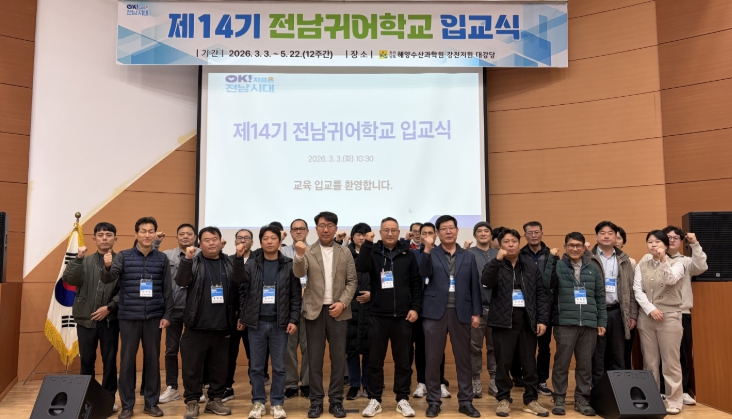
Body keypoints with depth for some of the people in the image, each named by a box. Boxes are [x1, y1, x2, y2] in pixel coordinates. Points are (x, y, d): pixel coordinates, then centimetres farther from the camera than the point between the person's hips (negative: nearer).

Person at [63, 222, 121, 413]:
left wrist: (110, 307, -14)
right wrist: (78, 258, -16)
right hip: (85, 319, 2)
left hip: (110, 320, -2)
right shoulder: (85, 261, 8)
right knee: (87, 361, 11)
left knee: (109, 361, 6)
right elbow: (69, 279, -7)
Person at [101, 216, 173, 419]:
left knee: (153, 360, 8)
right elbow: (108, 279, -11)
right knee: (127, 361, 6)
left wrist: (167, 315, 0)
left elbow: (167, 290, 5)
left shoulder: (162, 258, 3)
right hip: (129, 317, -1)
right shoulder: (123, 256, 0)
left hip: (154, 317, 1)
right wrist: (107, 267, -33)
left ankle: (152, 403, 21)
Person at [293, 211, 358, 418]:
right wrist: (299, 255, -34)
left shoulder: (345, 252, 6)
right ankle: (316, 401, 15)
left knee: (338, 357, 5)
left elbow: (352, 281, 4)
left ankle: (336, 400, 16)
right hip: (315, 310, -1)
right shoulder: (307, 251, 1)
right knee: (315, 358, 5)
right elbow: (299, 274, -15)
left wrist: (342, 302, -9)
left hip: (338, 310, 1)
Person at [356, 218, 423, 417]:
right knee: (375, 360, 7)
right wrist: (367, 243, -24)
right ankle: (374, 399, 20)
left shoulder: (407, 254, 5)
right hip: (378, 315, 0)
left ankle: (403, 399, 22)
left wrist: (416, 307, -2)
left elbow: (416, 283, 6)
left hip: (403, 316, 1)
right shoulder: (373, 251, 3)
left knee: (402, 360, 9)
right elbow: (361, 267, -17)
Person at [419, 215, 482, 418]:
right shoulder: (431, 254, 4)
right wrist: (427, 249, -25)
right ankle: (433, 401, 16)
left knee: (463, 358, 8)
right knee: (433, 359, 4)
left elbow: (474, 286, 8)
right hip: (435, 312, -1)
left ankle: (466, 401, 21)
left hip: (461, 313, 2)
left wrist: (476, 312, 3)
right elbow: (424, 273, -15)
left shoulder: (468, 257, 10)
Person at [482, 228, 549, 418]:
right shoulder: (495, 265, 1)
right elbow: (486, 281, -20)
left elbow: (541, 293, 6)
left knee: (529, 363, 9)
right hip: (503, 321, -2)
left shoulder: (531, 265, 7)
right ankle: (503, 399, 19)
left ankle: (531, 400, 23)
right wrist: (498, 260, -28)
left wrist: (542, 319, 0)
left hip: (528, 321, 2)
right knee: (503, 363, 5)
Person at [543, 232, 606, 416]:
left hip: (589, 324, 3)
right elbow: (546, 284, -16)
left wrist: (602, 321, 8)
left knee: (585, 364, 9)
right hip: (565, 323, -3)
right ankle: (559, 399, 15)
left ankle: (582, 399, 22)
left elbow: (600, 297, 13)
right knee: (562, 363, 3)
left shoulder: (593, 269, 12)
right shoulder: (558, 266, 1)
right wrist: (551, 259, -16)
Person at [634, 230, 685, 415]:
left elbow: (671, 280, -19)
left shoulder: (676, 264, 2)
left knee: (671, 361, -1)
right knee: (649, 361, 8)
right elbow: (637, 290, 1)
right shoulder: (642, 265, 9)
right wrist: (651, 309, -11)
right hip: (646, 317, 3)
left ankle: (674, 401, 9)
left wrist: (663, 260, -28)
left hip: (670, 316, -3)